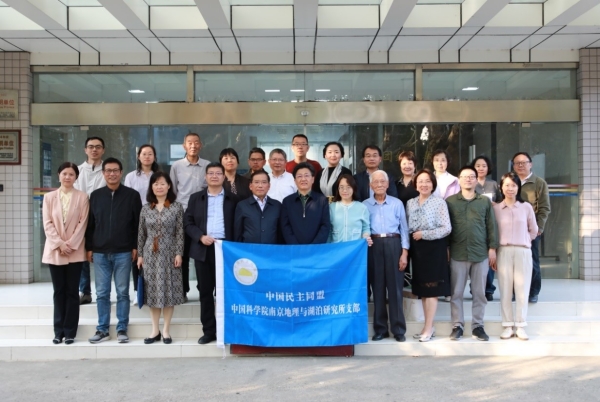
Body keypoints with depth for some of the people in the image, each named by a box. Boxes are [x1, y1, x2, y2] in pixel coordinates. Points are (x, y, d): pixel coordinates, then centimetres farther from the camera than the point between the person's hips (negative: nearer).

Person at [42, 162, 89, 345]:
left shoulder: (82, 197, 2)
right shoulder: (49, 197, 7)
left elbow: (83, 223, -4)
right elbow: (47, 223, 0)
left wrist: (70, 244, -12)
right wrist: (59, 244, -11)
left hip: (75, 251, -2)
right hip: (54, 251, 2)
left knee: (72, 291, 2)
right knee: (59, 291, 6)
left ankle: (70, 331, 8)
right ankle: (58, 331, 12)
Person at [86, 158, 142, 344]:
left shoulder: (132, 195, 1)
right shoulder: (95, 195, 8)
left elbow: (138, 223, 0)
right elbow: (90, 223, 10)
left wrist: (135, 247, -4)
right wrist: (89, 248, 6)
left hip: (123, 252, -2)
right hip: (100, 252, 2)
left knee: (122, 292, 4)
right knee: (102, 293, 6)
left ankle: (122, 329, 12)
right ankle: (102, 329, 16)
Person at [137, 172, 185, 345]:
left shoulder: (177, 207, -1)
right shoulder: (146, 208, 7)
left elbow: (180, 233, -3)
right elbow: (141, 234, 8)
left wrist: (178, 253, -9)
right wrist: (140, 254, 5)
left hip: (169, 253, -2)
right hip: (150, 254, 2)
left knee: (169, 290, 1)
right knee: (152, 291, 5)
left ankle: (166, 330, 10)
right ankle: (155, 330, 14)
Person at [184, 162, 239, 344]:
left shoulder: (233, 199, 6)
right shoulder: (196, 198, 10)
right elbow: (188, 222, 6)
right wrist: (201, 236, -10)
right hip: (203, 249, 2)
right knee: (205, 291, 6)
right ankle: (209, 331, 15)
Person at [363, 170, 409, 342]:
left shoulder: (397, 203, 7)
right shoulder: (365, 205, 8)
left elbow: (404, 228, 5)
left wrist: (404, 252, -2)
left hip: (393, 245, -1)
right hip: (374, 246, 1)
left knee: (395, 287, 0)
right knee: (377, 287, 5)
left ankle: (398, 329, 7)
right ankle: (380, 328, 13)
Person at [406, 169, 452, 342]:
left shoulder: (439, 202, -6)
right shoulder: (410, 203, 9)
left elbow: (446, 228, -12)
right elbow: (407, 227, 12)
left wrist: (423, 234, -15)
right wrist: (407, 246, -2)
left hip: (433, 247, -5)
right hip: (416, 248, 6)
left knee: (432, 288, -1)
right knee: (422, 288, 10)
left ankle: (428, 327, 6)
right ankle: (429, 326, 20)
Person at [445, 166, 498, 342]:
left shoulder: (485, 201, 8)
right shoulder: (450, 201, 4)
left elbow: (491, 226, 7)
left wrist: (492, 248, 2)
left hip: (481, 253, 1)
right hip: (457, 254, -1)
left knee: (479, 293, 6)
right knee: (456, 292, 3)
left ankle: (477, 326, 16)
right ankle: (457, 325, 12)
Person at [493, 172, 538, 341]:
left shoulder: (526, 207, 4)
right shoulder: (496, 208, 2)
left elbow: (533, 230, 13)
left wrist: (522, 242, 10)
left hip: (523, 252, 0)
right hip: (504, 252, 0)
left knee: (522, 290, 2)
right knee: (505, 290, 2)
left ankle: (521, 326, 10)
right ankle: (508, 326, 10)